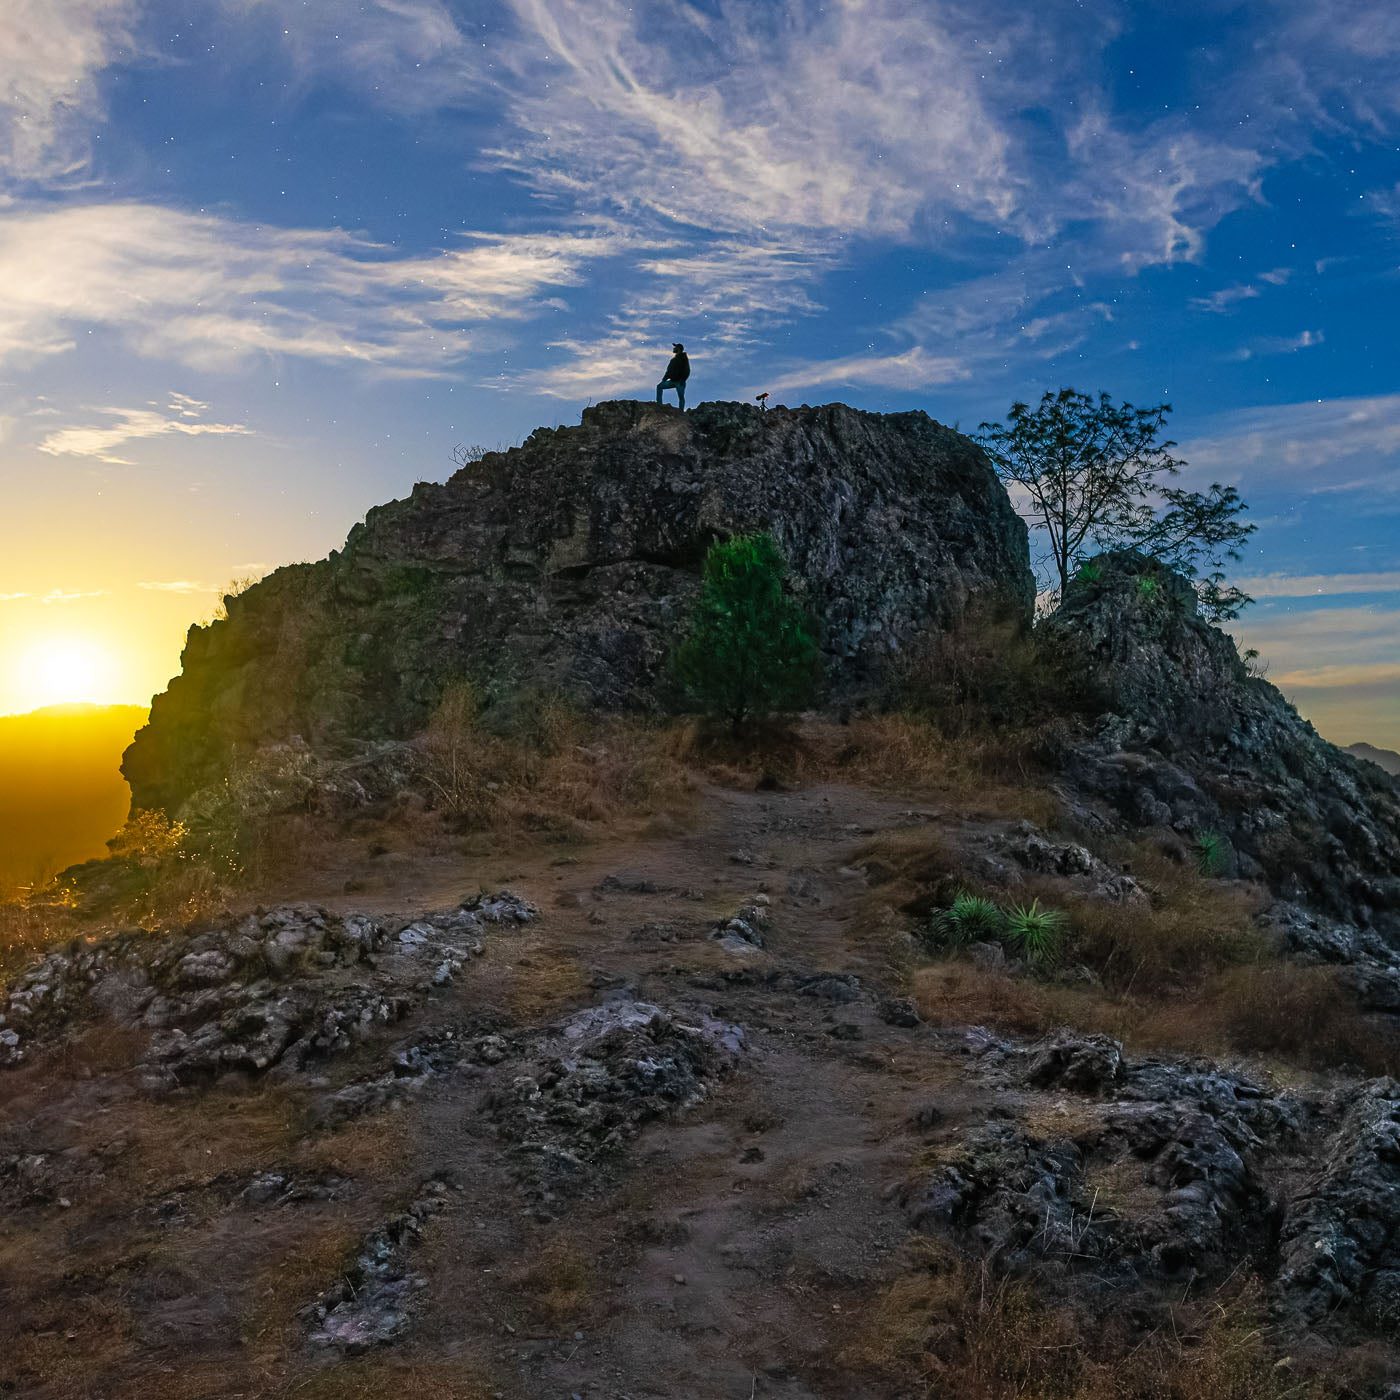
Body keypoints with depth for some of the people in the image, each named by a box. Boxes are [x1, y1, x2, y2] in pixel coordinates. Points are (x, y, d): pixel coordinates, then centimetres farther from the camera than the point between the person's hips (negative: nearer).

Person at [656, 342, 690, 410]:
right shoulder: (674, 359, 19)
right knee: (659, 386, 5)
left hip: (679, 382, -8)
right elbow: (669, 369, 22)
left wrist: (682, 380, -22)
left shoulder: (683, 358, -5)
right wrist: (665, 378, 9)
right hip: (672, 381, 8)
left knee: (681, 397, -6)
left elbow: (687, 371, -13)